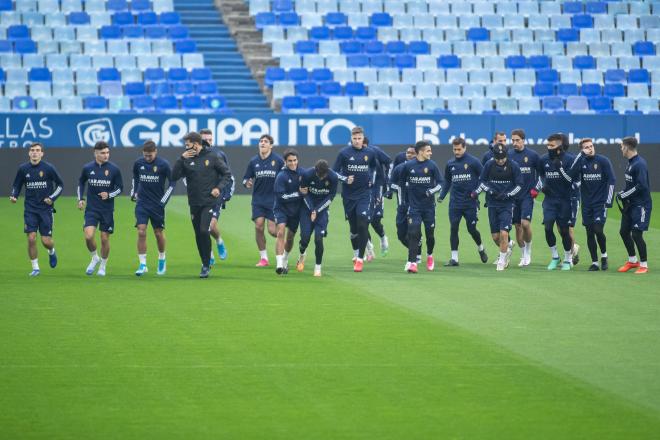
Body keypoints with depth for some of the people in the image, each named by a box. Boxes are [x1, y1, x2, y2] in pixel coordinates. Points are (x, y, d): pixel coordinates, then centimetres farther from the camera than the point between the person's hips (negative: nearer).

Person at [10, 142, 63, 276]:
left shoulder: (48, 168, -6)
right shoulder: (23, 169, 0)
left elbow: (60, 185, 4)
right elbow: (17, 185, 13)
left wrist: (52, 198, -8)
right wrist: (14, 196, -6)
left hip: (46, 209, -1)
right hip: (30, 209, 1)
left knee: (46, 241, -2)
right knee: (31, 238, -10)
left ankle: (51, 251, 35)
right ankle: (35, 268, 5)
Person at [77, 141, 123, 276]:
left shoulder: (114, 169, -5)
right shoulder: (87, 168, -1)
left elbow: (120, 188, 3)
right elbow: (81, 183, 17)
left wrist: (109, 195, -15)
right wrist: (80, 199, 7)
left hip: (107, 210, 0)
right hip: (91, 209, 0)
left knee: (105, 238, 4)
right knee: (89, 236, -15)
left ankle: (103, 265, 25)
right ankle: (94, 258, 11)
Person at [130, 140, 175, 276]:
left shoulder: (163, 164, -10)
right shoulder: (138, 163, -1)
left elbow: (172, 183, -2)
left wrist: (164, 200, -7)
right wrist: (133, 193, 12)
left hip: (157, 204, -2)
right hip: (142, 204, 2)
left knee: (159, 233, 7)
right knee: (141, 232, -10)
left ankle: (162, 259, 32)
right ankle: (142, 264, -8)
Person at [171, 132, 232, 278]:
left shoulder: (212, 157, -2)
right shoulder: (187, 160, 5)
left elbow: (227, 173, 4)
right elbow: (174, 177, -4)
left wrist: (219, 188, -10)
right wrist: (181, 159, -11)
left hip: (209, 202, -4)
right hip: (194, 204, 4)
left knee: (204, 231, -17)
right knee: (198, 235, 8)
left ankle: (206, 265, -8)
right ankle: (205, 263, 22)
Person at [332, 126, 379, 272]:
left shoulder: (370, 153, 1)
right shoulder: (344, 153, -5)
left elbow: (374, 166, 23)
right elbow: (335, 172, -1)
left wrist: (371, 178, 9)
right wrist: (345, 179, -17)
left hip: (364, 194, 0)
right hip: (348, 195, 0)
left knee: (363, 225, -13)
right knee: (353, 226, 9)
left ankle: (360, 259, -9)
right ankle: (356, 253, 32)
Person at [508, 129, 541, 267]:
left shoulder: (532, 155, -4)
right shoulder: (508, 155, 2)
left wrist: (536, 188, -3)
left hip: (527, 195, -3)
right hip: (513, 196, 3)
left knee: (525, 223, -16)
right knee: (517, 226, 5)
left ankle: (528, 250, 6)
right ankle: (523, 256, 17)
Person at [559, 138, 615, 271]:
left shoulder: (603, 161, -6)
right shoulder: (581, 162, 2)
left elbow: (611, 180, -5)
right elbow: (571, 178, -10)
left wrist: (608, 201, -10)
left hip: (600, 202, -3)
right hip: (587, 203, 3)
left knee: (598, 230, -14)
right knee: (589, 233, 4)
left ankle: (604, 255, 12)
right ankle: (594, 263, 12)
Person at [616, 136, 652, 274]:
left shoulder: (640, 164, -19)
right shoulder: (630, 162, 10)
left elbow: (641, 186, -25)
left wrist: (624, 195, -17)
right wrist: (623, 193, 2)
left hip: (641, 204, -10)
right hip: (630, 204, 10)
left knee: (636, 234, -9)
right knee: (624, 231, 14)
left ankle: (644, 265, 3)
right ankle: (633, 260, 29)